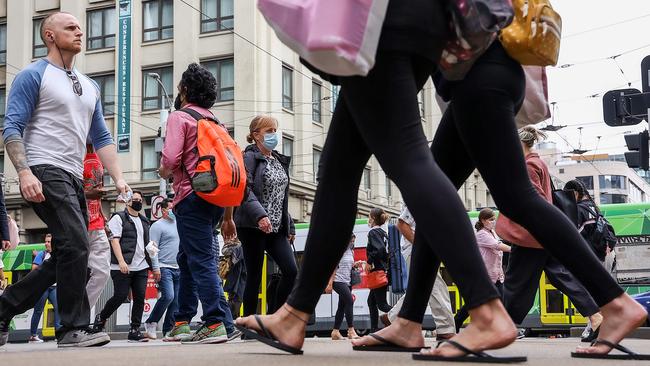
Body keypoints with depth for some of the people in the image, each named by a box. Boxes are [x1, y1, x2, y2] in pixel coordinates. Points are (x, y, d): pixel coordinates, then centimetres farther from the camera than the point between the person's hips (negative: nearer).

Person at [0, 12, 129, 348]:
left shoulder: (90, 87, 21)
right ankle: (74, 329, -9)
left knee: (68, 257, 8)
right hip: (45, 173, -8)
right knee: (76, 246, -19)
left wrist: (118, 178, 6)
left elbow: (101, 138, 19)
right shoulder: (34, 75, 0)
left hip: (74, 179, 8)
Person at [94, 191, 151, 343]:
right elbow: (114, 240, -8)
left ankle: (134, 330, 1)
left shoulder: (144, 221, 23)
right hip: (123, 267, -6)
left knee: (140, 298, -3)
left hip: (141, 267, 6)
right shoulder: (119, 218, 2)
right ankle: (101, 318, 19)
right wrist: (121, 261, -19)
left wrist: (151, 263, 17)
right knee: (120, 296, -6)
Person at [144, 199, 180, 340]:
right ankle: (150, 323, -3)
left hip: (178, 269, 7)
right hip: (164, 268, -7)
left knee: (176, 302, 3)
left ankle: (168, 331, 7)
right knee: (168, 296, -20)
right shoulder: (158, 225, -3)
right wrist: (156, 268, -17)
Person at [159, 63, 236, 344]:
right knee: (187, 258, 17)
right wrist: (228, 216, 21)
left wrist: (164, 171, 7)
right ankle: (182, 323, 21)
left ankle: (216, 323, -16)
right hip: (216, 198, 8)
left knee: (201, 260, -10)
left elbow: (171, 158, -18)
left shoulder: (179, 117, -2)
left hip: (192, 196, -8)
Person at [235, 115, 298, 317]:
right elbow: (245, 190, -18)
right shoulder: (249, 157, -5)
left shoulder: (280, 160, 18)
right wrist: (260, 215, -31)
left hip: (276, 227, 7)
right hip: (253, 227, -7)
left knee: (291, 270, -6)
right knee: (254, 276, -3)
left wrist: (286, 225, 17)